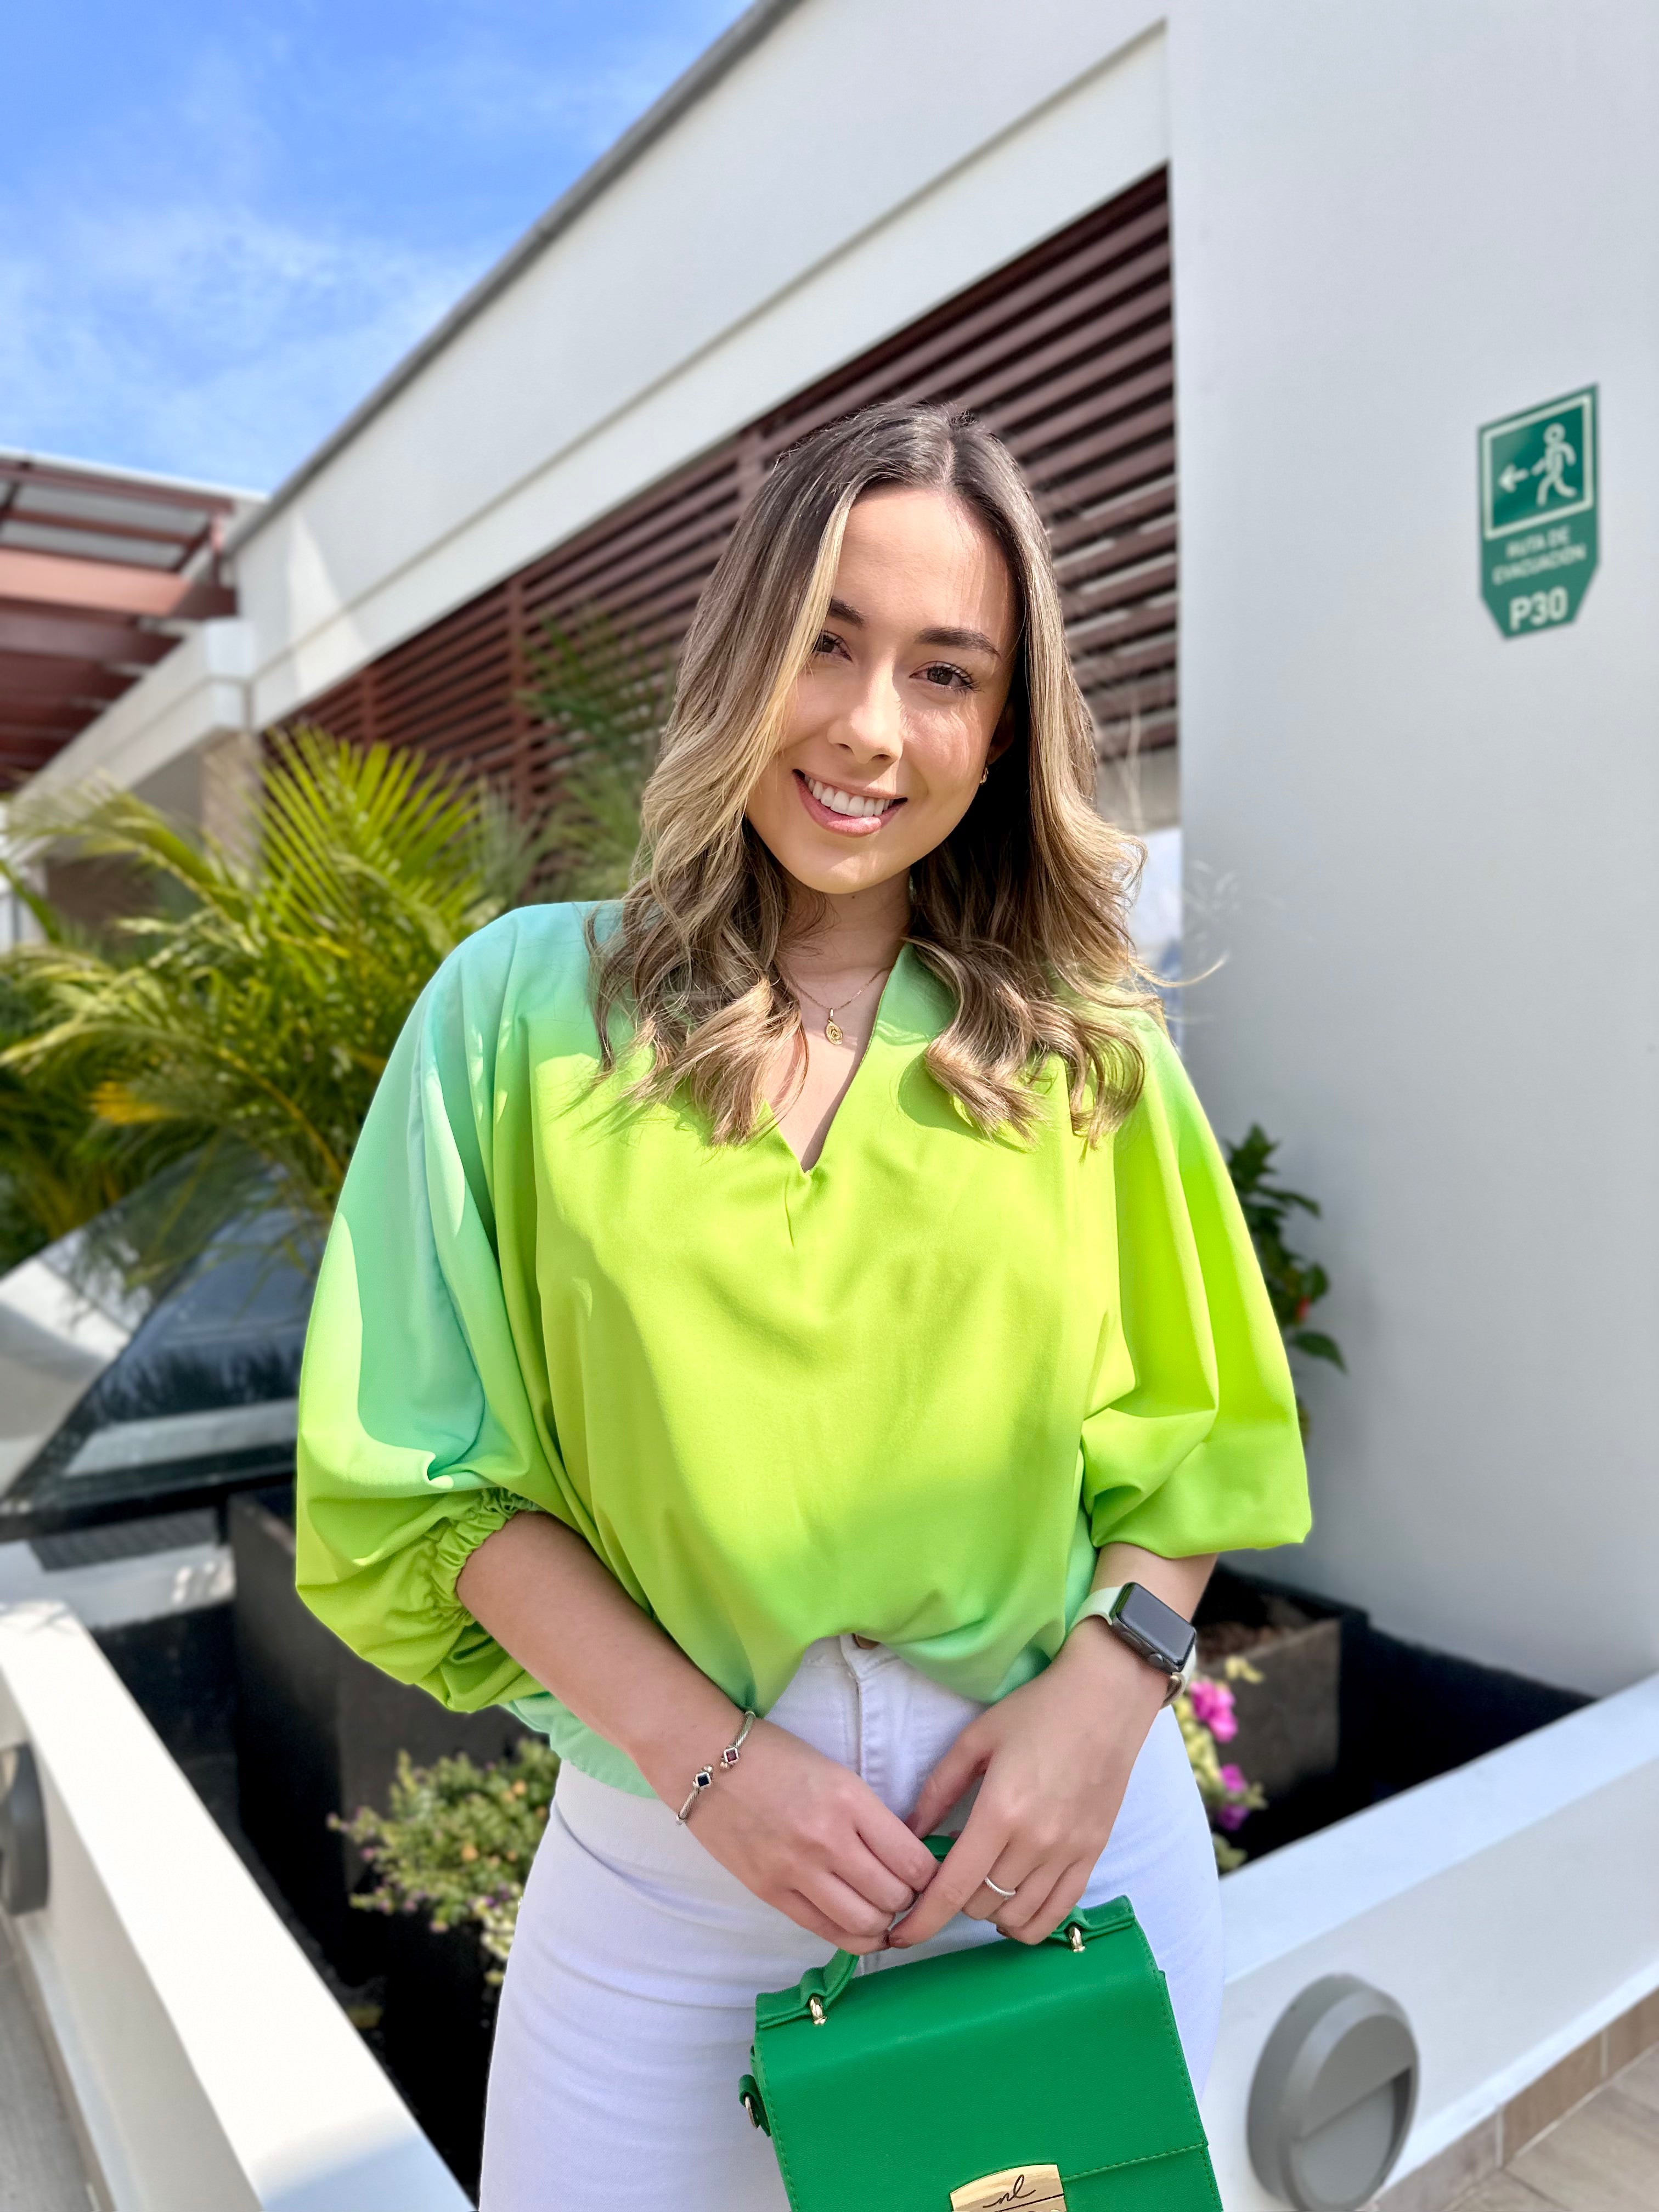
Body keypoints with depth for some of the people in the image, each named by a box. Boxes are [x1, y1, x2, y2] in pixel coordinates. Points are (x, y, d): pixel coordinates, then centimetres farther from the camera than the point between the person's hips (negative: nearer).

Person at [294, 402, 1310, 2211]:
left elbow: (1190, 1429, 3)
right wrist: (706, 1755, -13)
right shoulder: (526, 1006, -7)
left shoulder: (1084, 1042, -2)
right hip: (668, 1852, -1)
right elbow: (439, 1470, -6)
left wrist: (1107, 1682, -14)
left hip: (1067, 1824, 2)